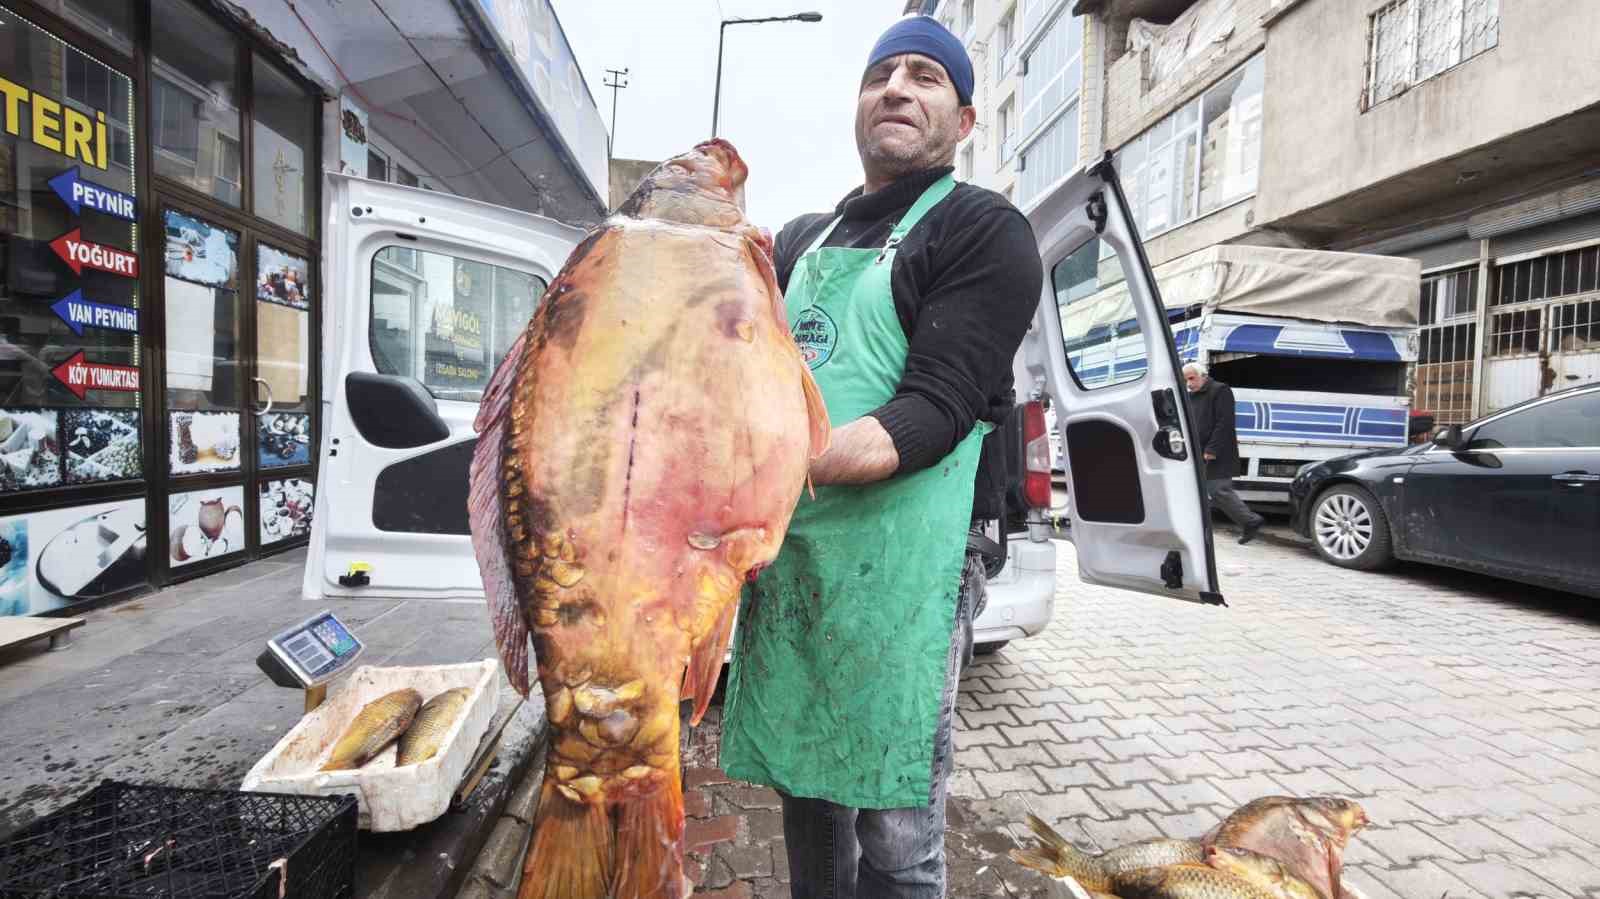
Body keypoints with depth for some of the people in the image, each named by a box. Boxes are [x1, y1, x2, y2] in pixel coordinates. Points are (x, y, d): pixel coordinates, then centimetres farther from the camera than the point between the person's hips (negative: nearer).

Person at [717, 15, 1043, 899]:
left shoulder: (984, 231, -1)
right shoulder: (801, 239, 19)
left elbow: (936, 406, -14)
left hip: (899, 560, -6)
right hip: (785, 555, 6)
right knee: (803, 790, 19)